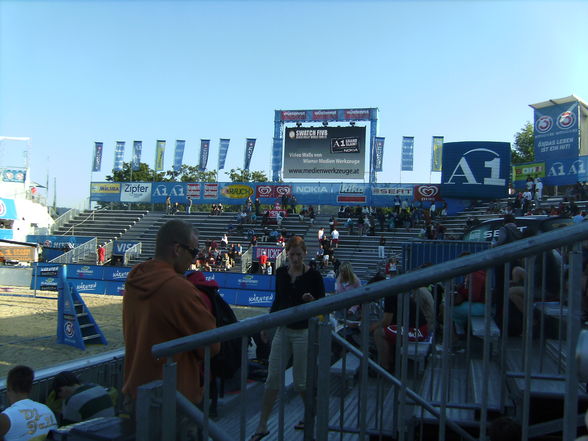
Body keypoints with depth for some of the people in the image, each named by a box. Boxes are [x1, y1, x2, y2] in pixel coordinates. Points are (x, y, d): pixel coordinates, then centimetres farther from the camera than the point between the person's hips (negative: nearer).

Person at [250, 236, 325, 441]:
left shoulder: (313, 275, -9)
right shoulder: (281, 272, 4)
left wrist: (312, 300, -26)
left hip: (303, 332, -4)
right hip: (282, 330, 4)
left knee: (300, 381, 5)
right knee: (272, 379, 4)